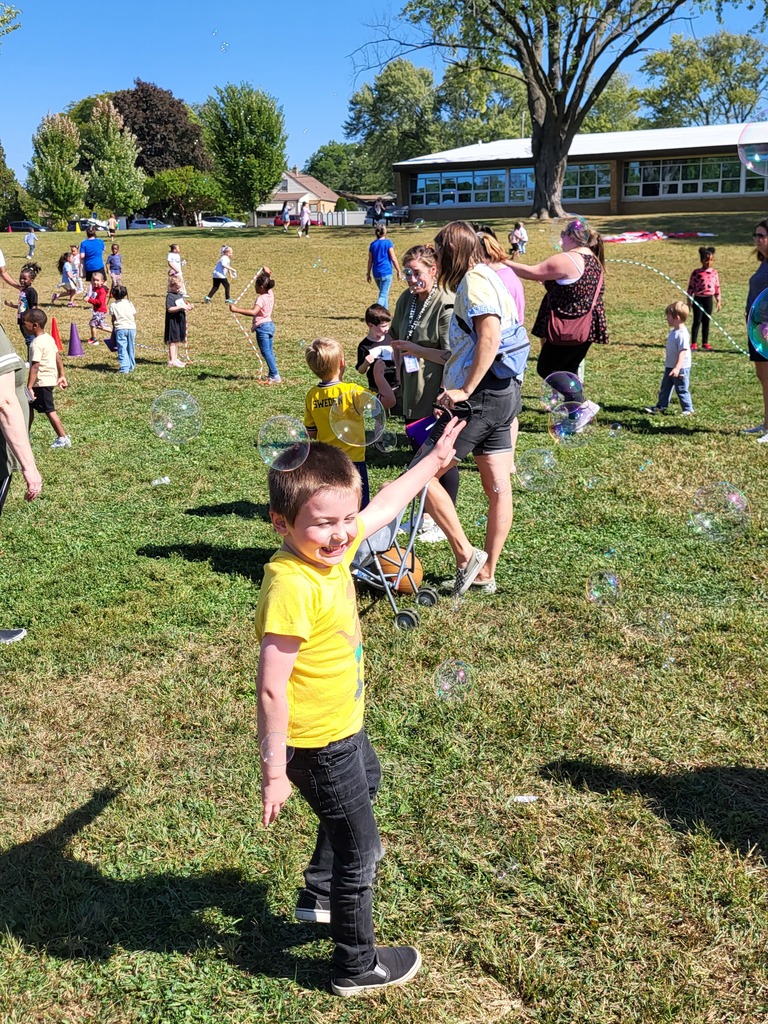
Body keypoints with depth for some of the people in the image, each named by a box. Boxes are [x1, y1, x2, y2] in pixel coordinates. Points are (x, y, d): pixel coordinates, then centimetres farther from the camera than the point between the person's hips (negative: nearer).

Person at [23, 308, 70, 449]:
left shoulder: (36, 344, -21)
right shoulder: (49, 338, 7)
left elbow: (35, 367, -26)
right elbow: (58, 357, 13)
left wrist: (29, 387, -26)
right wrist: (61, 375, 19)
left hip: (42, 382, -10)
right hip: (50, 378, 10)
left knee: (49, 410, -2)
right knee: (30, 405, 20)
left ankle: (63, 438, 2)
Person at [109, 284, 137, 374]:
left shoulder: (113, 305, 1)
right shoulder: (129, 303, 8)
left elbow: (113, 318, 2)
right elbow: (134, 316, 7)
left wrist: (114, 328, 14)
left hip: (120, 328, -3)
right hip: (132, 327, 3)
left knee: (122, 349, -4)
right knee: (131, 349, 12)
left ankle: (124, 368, -13)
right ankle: (131, 367, 18)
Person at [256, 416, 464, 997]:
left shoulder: (334, 547, -8)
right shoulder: (292, 588, -33)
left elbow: (386, 504, 11)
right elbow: (271, 688, -31)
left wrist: (434, 461, 18)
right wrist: (274, 770, -26)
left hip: (343, 724, 10)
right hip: (316, 743, -10)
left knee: (368, 782, 35)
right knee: (360, 849, 9)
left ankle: (320, 893, 52)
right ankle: (357, 966, 32)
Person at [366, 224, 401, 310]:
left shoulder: (372, 244, 6)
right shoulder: (388, 243, -6)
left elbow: (370, 261, 9)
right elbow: (393, 258, -7)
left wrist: (368, 274, 16)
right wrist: (398, 271, 0)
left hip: (376, 273, 5)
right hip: (386, 272, -5)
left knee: (384, 293, 21)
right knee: (383, 295, -7)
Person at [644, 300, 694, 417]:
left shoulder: (682, 334, -24)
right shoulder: (673, 331, 7)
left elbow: (683, 352, -29)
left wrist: (677, 368, -35)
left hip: (680, 368, -10)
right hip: (670, 366, 10)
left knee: (682, 389, 1)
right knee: (665, 387, 17)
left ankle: (688, 410, 14)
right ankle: (661, 406, 29)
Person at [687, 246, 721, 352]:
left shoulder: (714, 272, 4)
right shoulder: (696, 272, -7)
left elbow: (717, 287, 9)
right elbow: (691, 287, -5)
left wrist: (718, 301, 8)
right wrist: (689, 301, -7)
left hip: (709, 299, 3)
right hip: (698, 299, -3)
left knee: (706, 321, 10)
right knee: (697, 321, -1)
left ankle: (705, 343, 19)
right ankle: (694, 343, 4)